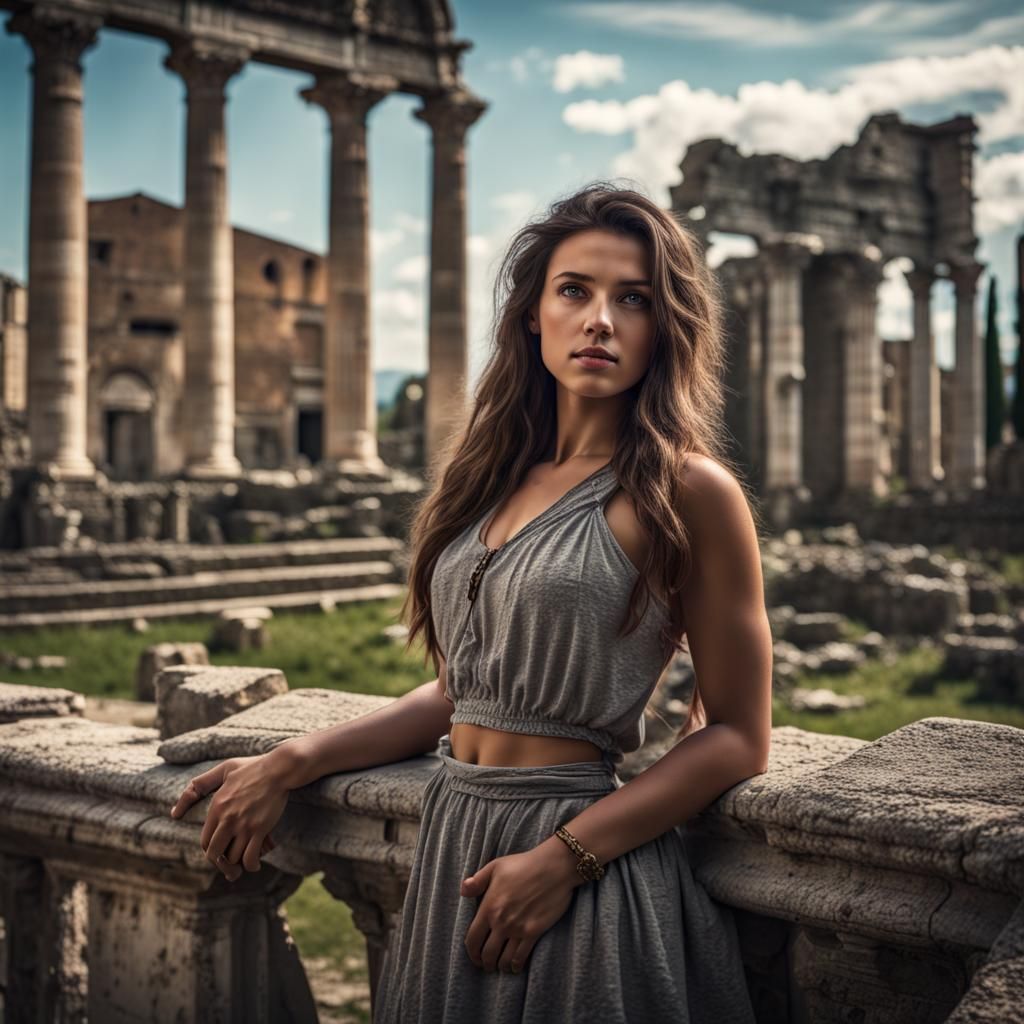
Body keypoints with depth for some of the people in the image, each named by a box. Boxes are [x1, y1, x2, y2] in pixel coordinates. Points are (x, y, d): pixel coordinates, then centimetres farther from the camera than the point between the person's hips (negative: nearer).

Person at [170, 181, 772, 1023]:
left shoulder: (687, 490, -10)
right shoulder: (498, 475, 8)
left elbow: (737, 737, -9)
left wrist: (565, 858, -17)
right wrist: (292, 764, 7)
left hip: (585, 879, -6)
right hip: (452, 853, 6)